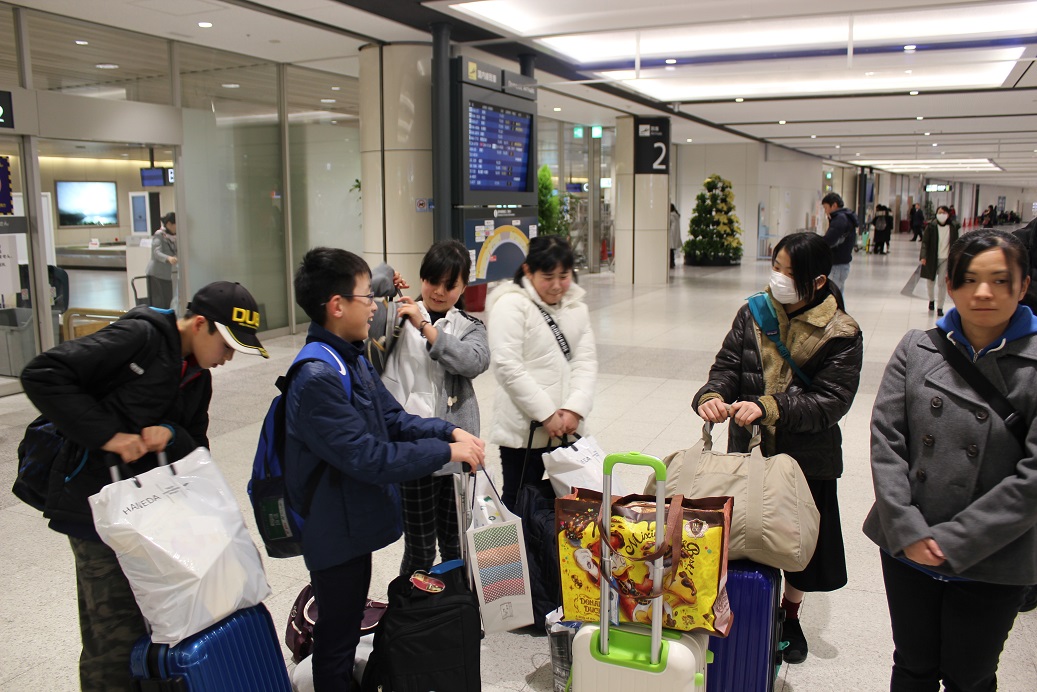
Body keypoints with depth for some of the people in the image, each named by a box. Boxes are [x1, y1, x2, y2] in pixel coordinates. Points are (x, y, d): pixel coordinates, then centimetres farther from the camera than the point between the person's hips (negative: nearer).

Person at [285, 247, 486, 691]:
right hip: (335, 532, -9)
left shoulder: (352, 359, 4)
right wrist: (446, 451, -22)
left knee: (349, 622, 25)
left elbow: (393, 419, 8)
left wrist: (450, 431, -7)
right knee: (337, 634, 10)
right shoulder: (317, 378, -28)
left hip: (356, 522, 9)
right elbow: (369, 458, -28)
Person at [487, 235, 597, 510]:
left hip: (566, 427, 6)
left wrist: (575, 408, -12)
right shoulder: (511, 305, -10)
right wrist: (546, 413, -17)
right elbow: (507, 366, -17)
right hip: (524, 428, -5)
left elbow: (586, 360, 4)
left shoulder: (576, 306, 10)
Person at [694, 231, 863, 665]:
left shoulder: (841, 335, -12)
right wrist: (713, 395, -26)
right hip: (747, 451, 2)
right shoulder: (752, 315, -1)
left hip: (806, 459, -2)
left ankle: (790, 615, 41)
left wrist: (769, 408, -31)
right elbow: (727, 365, -3)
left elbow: (831, 401, -18)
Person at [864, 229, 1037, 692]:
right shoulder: (917, 349, -2)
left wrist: (954, 541, -16)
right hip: (906, 549, 2)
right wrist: (907, 529, -14)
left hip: (993, 562, -2)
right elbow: (885, 438, -5)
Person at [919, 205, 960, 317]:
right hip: (932, 258, 0)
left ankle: (940, 307, 4)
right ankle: (931, 300, 39)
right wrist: (923, 256, -15)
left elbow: (955, 244, 7)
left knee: (942, 283, -3)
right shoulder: (931, 226, -6)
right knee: (931, 281, 14)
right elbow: (925, 242, -6)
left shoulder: (953, 227, -1)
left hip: (946, 259, 0)